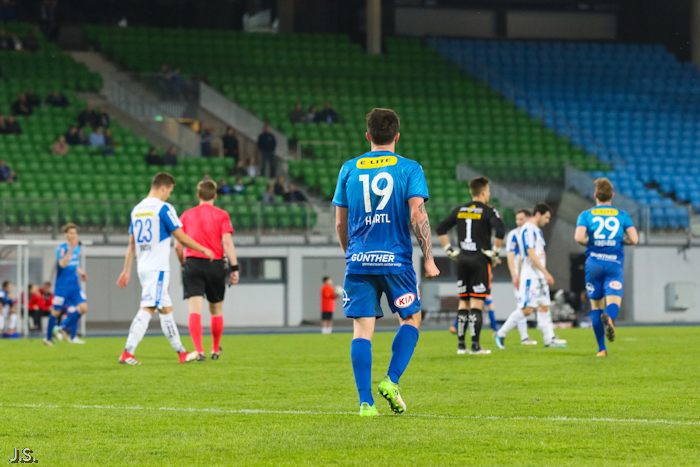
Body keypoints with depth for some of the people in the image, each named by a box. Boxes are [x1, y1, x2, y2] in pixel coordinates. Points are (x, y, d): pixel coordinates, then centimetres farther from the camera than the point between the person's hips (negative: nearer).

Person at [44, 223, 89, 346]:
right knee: (56, 312, 1)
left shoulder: (78, 247, 10)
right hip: (62, 285, -6)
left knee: (83, 307, -10)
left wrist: (80, 271, 11)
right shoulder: (61, 248, -10)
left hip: (75, 285, 6)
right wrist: (71, 249, -33)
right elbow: (62, 264, -27)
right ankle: (48, 338, 20)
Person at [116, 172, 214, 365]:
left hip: (143, 268, 8)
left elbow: (131, 244, 16)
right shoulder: (164, 208, -10)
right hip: (158, 268, -8)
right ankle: (127, 353, -21)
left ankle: (181, 352, 20)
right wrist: (204, 249, 3)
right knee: (147, 309, -12)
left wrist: (127, 270, 19)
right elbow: (181, 237, -9)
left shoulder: (137, 209, 13)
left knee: (166, 309, 14)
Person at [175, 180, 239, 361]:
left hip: (192, 263, 1)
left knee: (195, 310, -7)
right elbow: (227, 242, -7)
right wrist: (234, 268, -6)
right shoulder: (221, 215, 2)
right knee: (216, 310, 16)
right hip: (215, 265, 0)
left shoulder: (186, 215, 9)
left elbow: (177, 246, 8)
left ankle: (198, 350, -22)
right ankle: (216, 350, 28)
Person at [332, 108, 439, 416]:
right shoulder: (409, 169, 1)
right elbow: (417, 215, -8)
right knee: (411, 319, 15)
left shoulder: (349, 169, 9)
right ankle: (391, 381, -1)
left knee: (362, 329, 1)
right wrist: (428, 259, -5)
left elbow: (340, 223, 12)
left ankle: (365, 401, -6)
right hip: (395, 260, -2)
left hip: (358, 261, 2)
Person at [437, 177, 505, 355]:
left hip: (462, 260, 5)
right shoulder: (488, 211, -6)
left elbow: (441, 229, 13)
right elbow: (500, 231, -20)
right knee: (477, 303, -4)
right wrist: (495, 252, -8)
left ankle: (461, 345, 10)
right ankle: (475, 345, -7)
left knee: (463, 302, 11)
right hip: (480, 260, -5)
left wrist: (449, 250, 14)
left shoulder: (460, 210, 11)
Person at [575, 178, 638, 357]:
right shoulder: (622, 215, 9)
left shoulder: (586, 215, 5)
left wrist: (590, 242, 8)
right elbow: (634, 239, -1)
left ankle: (602, 348, 13)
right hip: (615, 263, -1)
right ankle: (609, 317, -47)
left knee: (596, 306, 12)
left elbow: (579, 237, -12)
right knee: (613, 303, -9)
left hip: (594, 263, 1)